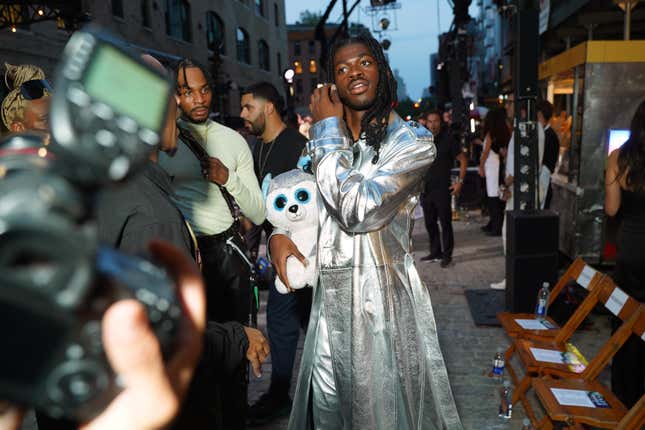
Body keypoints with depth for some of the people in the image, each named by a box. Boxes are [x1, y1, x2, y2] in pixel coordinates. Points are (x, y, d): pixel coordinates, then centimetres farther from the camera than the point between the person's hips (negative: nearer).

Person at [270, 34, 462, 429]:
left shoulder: (413, 141, -10)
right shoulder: (325, 140, 8)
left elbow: (358, 210, -23)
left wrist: (327, 129, -14)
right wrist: (279, 234, -3)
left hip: (382, 293, -5)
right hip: (330, 293, 5)